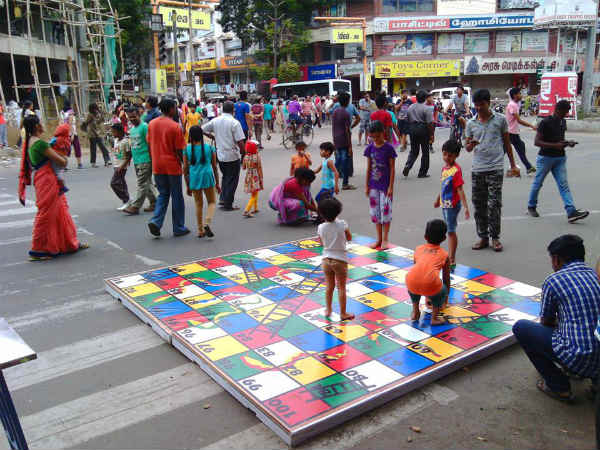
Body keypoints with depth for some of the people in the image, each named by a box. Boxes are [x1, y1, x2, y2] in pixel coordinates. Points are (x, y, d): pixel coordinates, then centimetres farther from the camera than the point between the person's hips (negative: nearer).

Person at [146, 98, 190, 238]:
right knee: (177, 197, 8)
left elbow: (149, 145, 9)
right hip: (172, 166, -5)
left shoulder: (151, 124, 3)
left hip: (157, 167, 5)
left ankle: (155, 221, -1)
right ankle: (179, 228, 16)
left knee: (163, 195, 18)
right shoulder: (175, 126, -13)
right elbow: (179, 150, -12)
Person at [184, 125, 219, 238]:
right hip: (207, 177, -1)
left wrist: (188, 186, 11)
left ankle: (200, 230, 18)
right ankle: (207, 223, -9)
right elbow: (214, 167, 4)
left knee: (199, 205, 13)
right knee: (212, 202, 14)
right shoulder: (210, 148, 0)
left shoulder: (187, 149, 1)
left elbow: (185, 168, 2)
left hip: (194, 179, 1)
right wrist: (217, 183, 12)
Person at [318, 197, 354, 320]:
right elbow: (349, 238, 2)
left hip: (326, 259, 3)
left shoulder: (321, 227, -8)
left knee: (329, 286, 18)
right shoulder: (342, 224, -14)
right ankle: (343, 313, 16)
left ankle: (328, 310, 28)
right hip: (340, 260, -3)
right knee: (341, 288, 8)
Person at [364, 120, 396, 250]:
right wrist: (367, 186, 6)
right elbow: (368, 167, 7)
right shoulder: (370, 148, 2)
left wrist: (391, 187, -11)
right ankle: (379, 239, 21)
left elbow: (392, 168, -8)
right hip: (373, 185, 5)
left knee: (386, 210, 0)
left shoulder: (388, 148, -10)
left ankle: (385, 239, 13)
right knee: (375, 211, 10)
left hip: (385, 185, -4)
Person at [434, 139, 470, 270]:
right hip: (445, 204, 9)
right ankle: (449, 256, 29)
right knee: (449, 231, 17)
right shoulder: (444, 168, 7)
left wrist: (466, 207, -29)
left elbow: (460, 190, -23)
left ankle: (452, 261, 2)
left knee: (451, 231, -4)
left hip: (452, 205, -9)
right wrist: (438, 200, 30)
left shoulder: (456, 170, -19)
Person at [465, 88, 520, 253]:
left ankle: (495, 237, 9)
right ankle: (483, 237, 17)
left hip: (495, 168, -3)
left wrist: (513, 165, 10)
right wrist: (470, 145, -15)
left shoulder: (500, 120, 3)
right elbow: (467, 147, 10)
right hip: (477, 169, 3)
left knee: (494, 204, -3)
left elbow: (507, 143, 10)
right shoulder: (471, 124, 8)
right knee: (479, 205, 6)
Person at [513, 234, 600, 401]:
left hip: (579, 359, -8)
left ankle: (559, 387, 8)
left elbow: (546, 322, 7)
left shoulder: (554, 281, -7)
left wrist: (555, 321, 30)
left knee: (520, 327, 7)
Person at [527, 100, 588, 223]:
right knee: (538, 183, 8)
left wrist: (567, 143, 2)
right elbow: (537, 142, -18)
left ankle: (571, 212, -11)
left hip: (560, 158, 6)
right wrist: (555, 145, -26)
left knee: (563, 184, -3)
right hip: (546, 157, -6)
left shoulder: (563, 122, 10)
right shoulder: (545, 122, -13)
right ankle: (531, 206, 28)